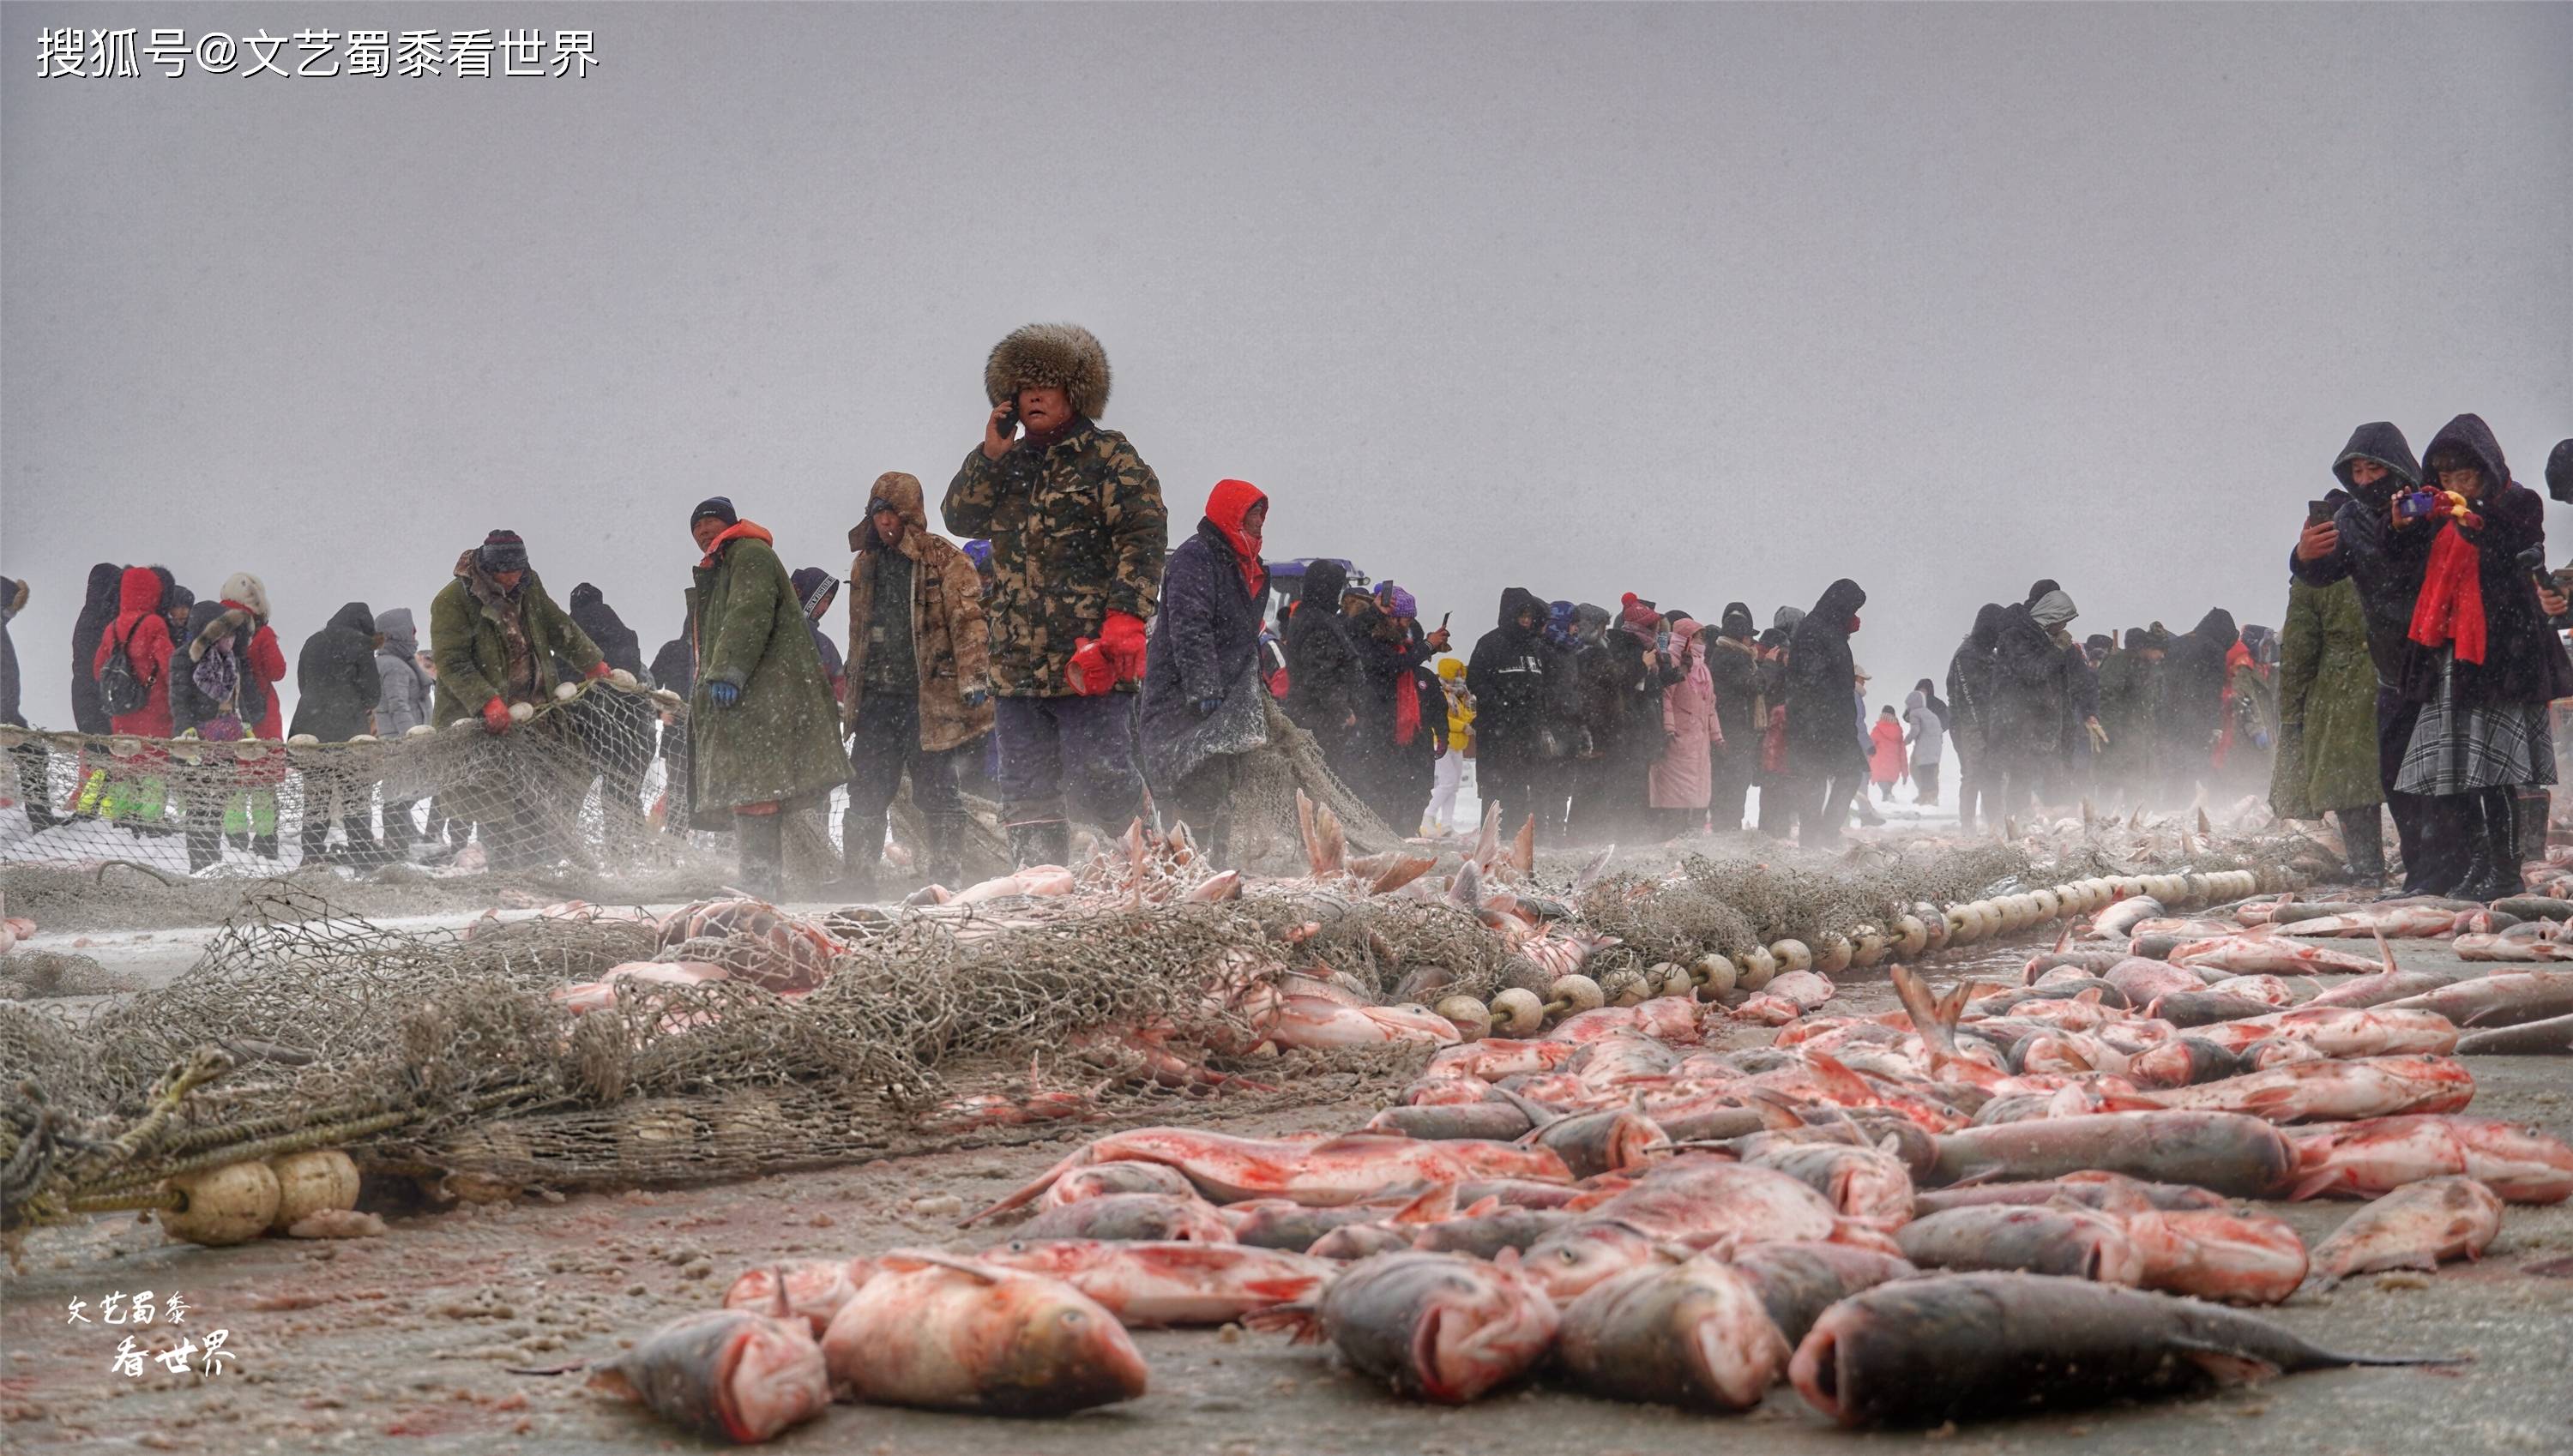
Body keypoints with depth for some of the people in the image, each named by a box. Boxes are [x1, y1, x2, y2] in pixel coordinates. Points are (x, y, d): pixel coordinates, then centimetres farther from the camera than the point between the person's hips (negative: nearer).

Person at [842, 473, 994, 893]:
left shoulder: (945, 559, -3)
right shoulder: (865, 565, 16)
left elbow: (968, 621, -10)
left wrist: (973, 679, -19)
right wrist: (851, 695, 22)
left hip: (930, 698, -6)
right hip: (876, 698, 6)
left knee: (937, 793, -1)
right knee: (865, 796, 6)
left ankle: (945, 879, 7)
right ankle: (859, 884, 13)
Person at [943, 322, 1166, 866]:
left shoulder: (1109, 457, -1)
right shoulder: (1011, 464, 19)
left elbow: (1144, 540, -9)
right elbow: (959, 517, 14)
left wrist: (1123, 622, -20)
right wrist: (989, 454, 1)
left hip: (1088, 663, -7)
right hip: (1017, 663, 7)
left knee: (1097, 787, -10)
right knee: (1027, 796, 8)